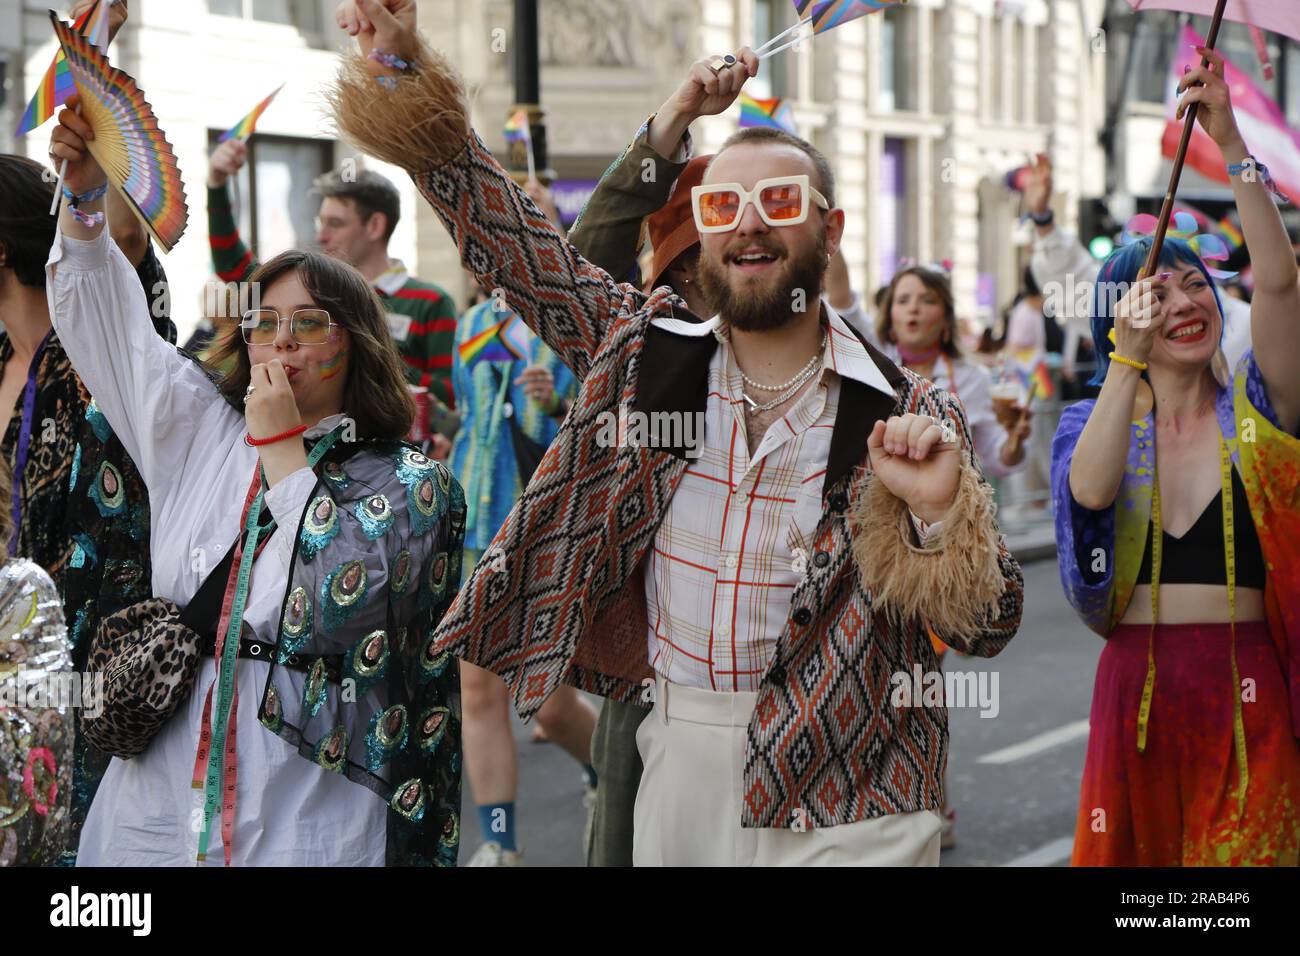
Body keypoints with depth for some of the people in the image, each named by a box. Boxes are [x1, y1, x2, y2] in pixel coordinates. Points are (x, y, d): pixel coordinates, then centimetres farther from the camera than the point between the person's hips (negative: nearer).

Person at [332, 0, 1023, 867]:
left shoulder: (906, 416, -7)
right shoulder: (643, 347, 0)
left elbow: (987, 628, -6)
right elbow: (509, 236, 2)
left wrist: (938, 513, -25)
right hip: (677, 759, 3)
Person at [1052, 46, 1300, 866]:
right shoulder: (1096, 423, 9)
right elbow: (1091, 488, -15)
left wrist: (1232, 143, -19)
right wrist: (1129, 360, -24)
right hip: (1137, 692, 2)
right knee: (1134, 853, 6)